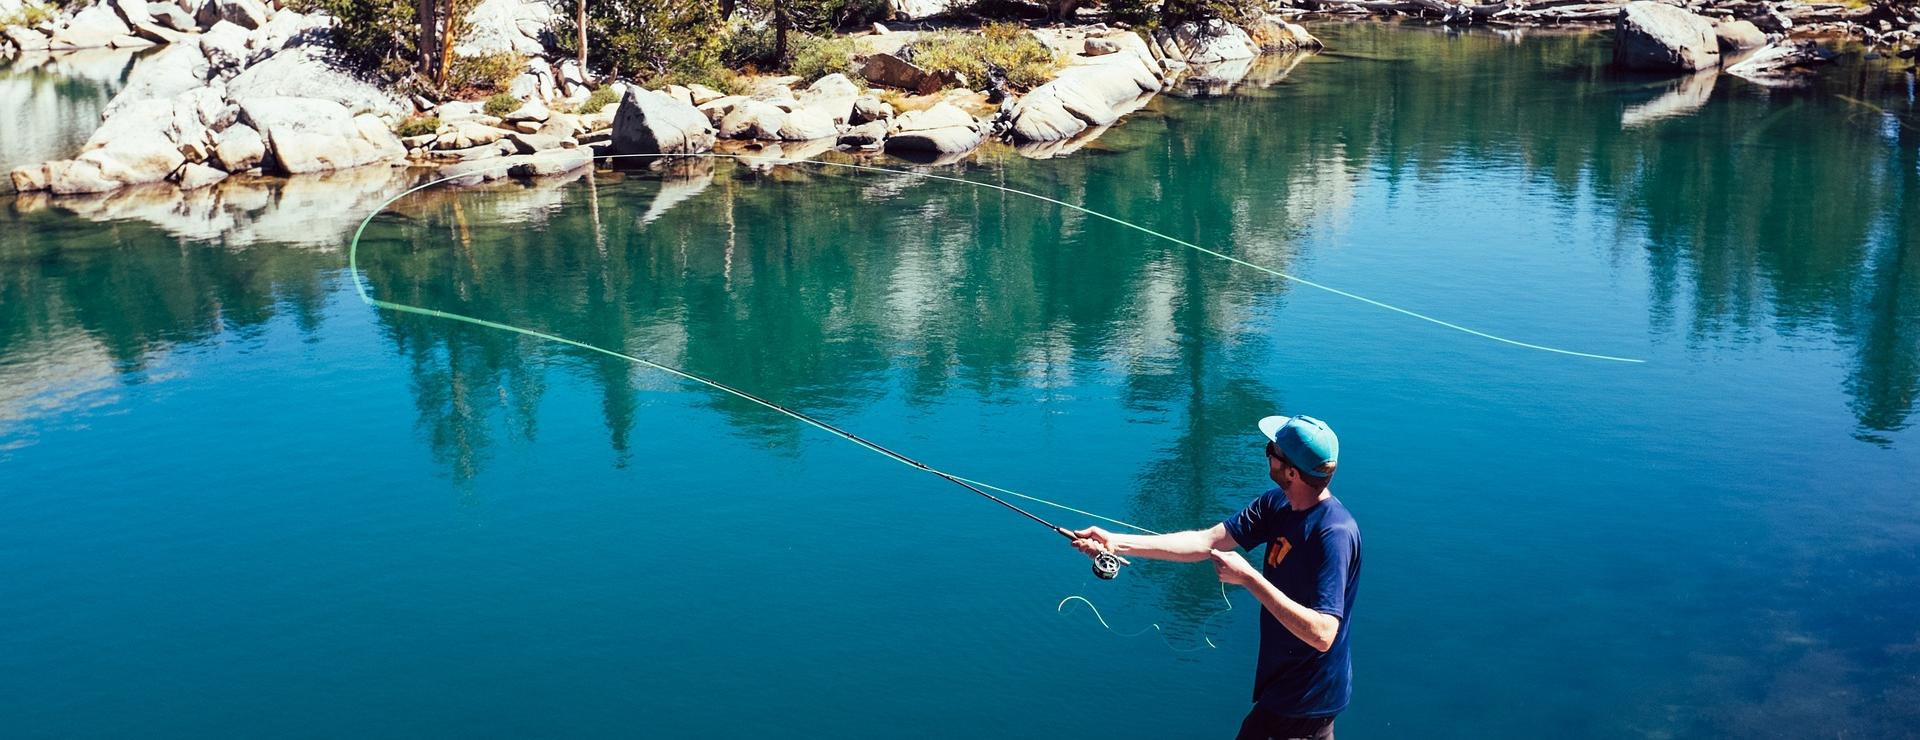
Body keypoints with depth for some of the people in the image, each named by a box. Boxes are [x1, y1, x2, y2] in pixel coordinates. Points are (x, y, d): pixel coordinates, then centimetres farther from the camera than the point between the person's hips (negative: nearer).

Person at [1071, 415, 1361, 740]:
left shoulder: (1334, 533, -29)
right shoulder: (1277, 504, -4)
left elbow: (1322, 634, -34)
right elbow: (1207, 541, -4)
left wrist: (1248, 577, -32)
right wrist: (1117, 543, -11)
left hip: (1302, 698, -8)